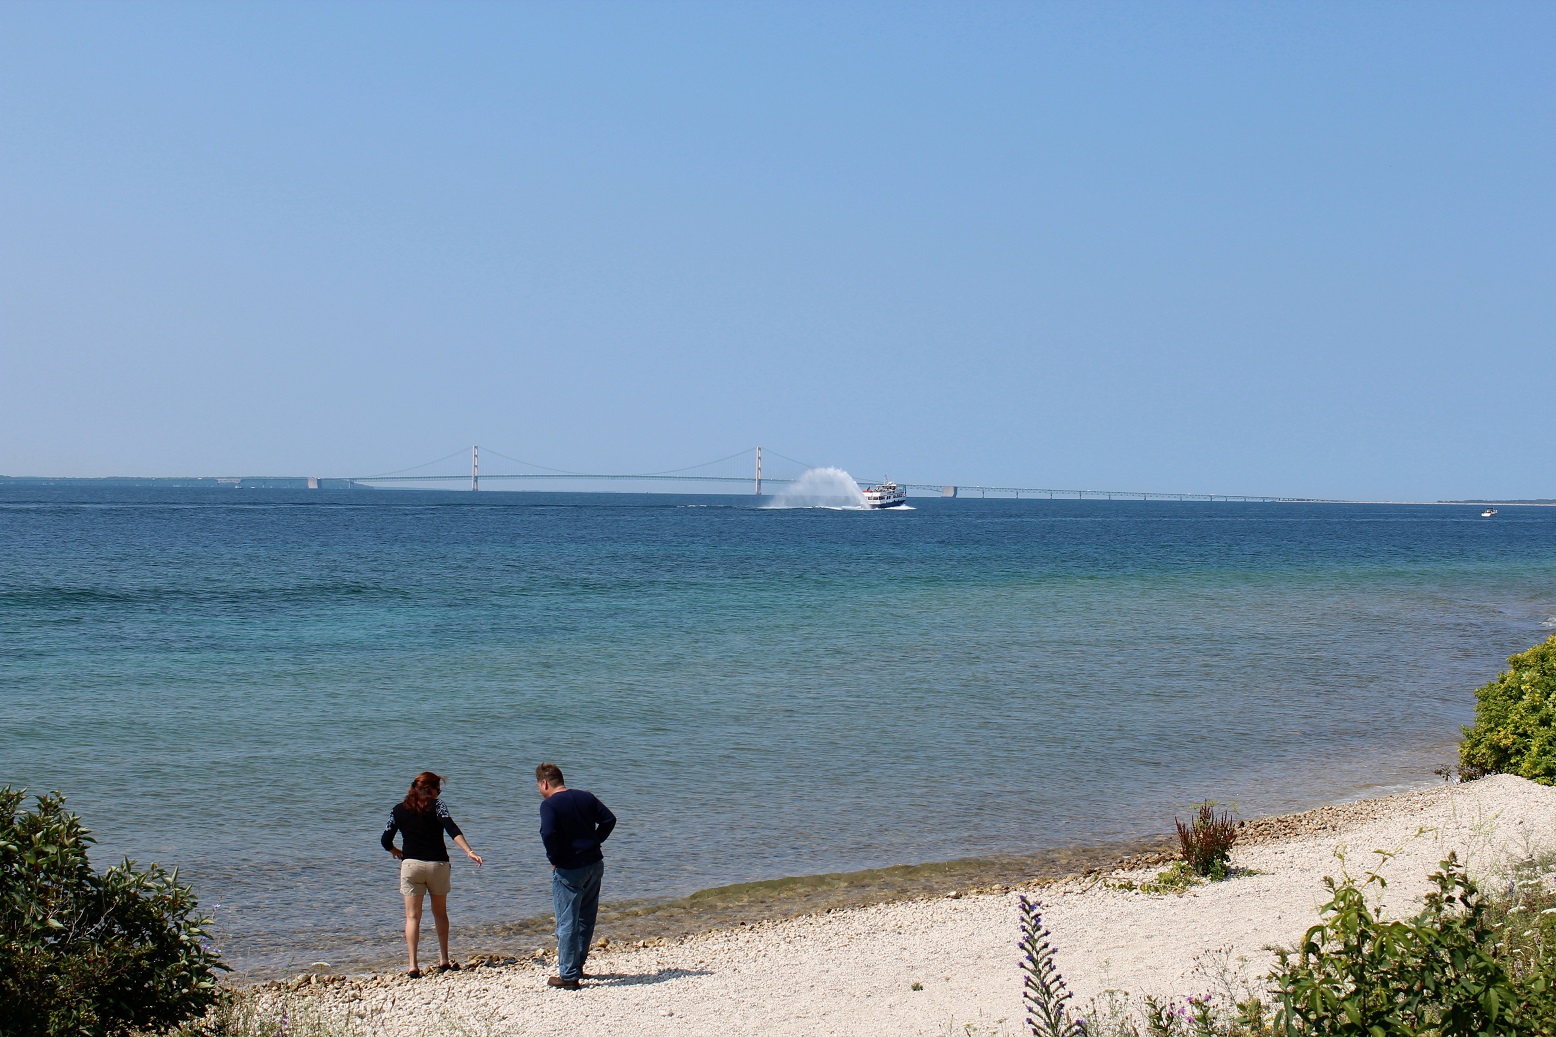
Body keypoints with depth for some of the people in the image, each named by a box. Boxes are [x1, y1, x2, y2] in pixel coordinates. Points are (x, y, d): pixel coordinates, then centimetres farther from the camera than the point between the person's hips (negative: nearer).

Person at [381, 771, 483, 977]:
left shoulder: (399, 810, 5)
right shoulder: (436, 805, -2)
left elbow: (385, 840, 6)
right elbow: (452, 829, -18)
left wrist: (395, 852, 27)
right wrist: (469, 851, -26)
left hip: (411, 865, 0)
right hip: (438, 864, 0)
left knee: (413, 916, 2)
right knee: (440, 913, 18)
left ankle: (413, 966, -8)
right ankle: (443, 960, 20)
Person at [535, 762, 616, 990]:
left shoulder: (549, 804, -11)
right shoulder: (585, 797, 8)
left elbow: (548, 833, -26)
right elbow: (609, 819, 5)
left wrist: (553, 858, -11)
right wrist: (593, 842, 9)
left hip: (568, 869, -7)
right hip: (595, 864, 7)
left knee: (567, 922, 0)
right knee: (586, 917, 18)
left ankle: (568, 976, 2)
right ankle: (577, 965, 29)